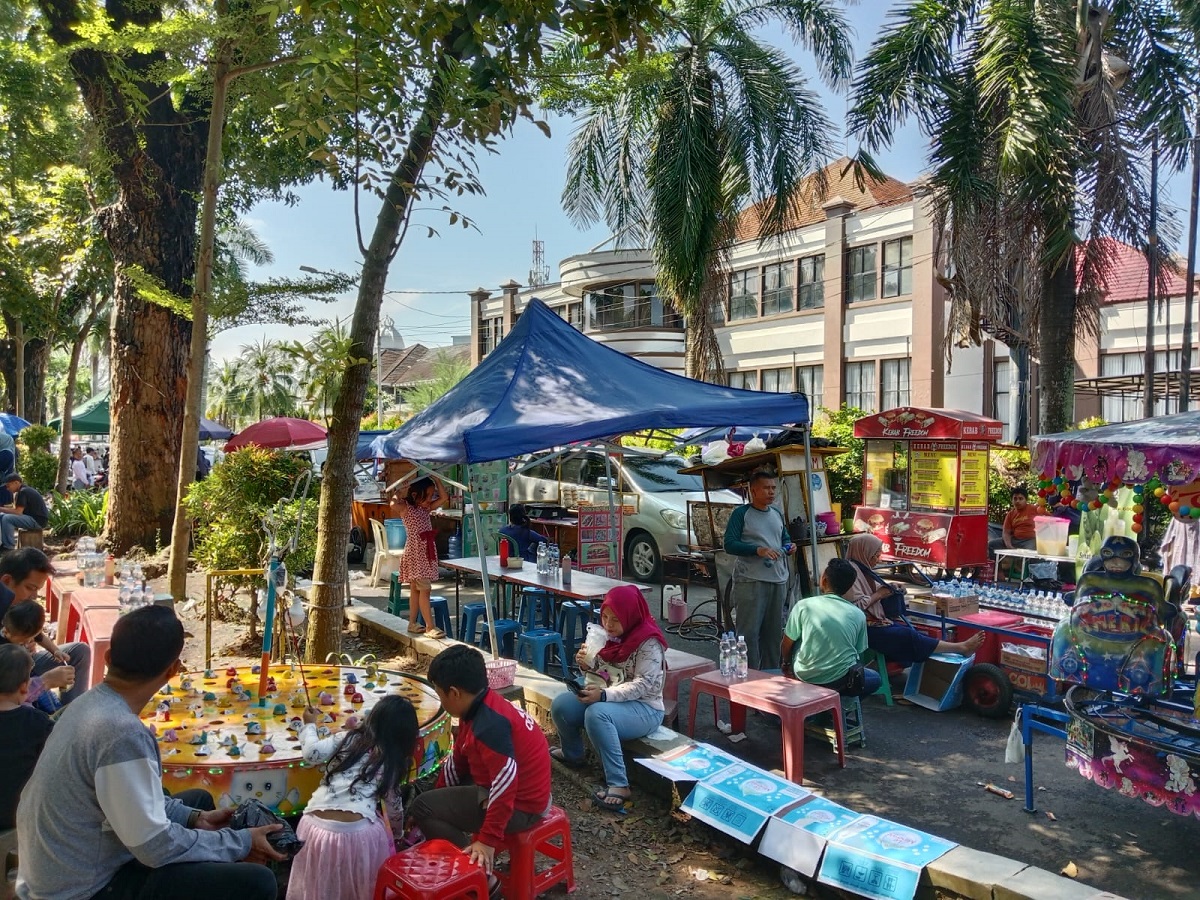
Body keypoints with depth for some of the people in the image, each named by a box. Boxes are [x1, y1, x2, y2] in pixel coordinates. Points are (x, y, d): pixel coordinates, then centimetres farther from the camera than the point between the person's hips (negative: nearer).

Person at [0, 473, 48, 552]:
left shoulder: (23, 492, -17)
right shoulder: (23, 490, 14)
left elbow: (18, 512, -22)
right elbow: (16, 509, 14)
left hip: (38, 520, -11)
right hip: (32, 518, 11)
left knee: (7, 519, -23)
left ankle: (9, 548, -12)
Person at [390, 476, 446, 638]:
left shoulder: (426, 507, 12)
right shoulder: (405, 507, -10)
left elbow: (442, 498, 13)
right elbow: (393, 504, -30)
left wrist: (436, 481, 4)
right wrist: (397, 495, -12)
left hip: (427, 550, 8)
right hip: (415, 551, -8)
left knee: (416, 588, 13)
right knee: (425, 589, -9)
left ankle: (413, 623, 20)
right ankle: (430, 627, -8)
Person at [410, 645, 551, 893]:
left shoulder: (489, 725, -30)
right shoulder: (480, 707, 1)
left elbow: (506, 786, -30)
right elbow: (457, 760, 13)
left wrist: (488, 840, -24)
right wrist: (439, 796, 19)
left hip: (519, 804, -10)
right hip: (501, 784, 10)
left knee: (422, 808, -8)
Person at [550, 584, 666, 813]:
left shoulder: (649, 642, -19)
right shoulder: (609, 635, 4)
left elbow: (642, 685, -25)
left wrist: (604, 695, -35)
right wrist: (586, 665, -11)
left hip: (644, 708, -8)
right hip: (610, 700, 8)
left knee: (596, 714, -36)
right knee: (561, 705, -10)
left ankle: (619, 785, -33)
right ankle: (572, 754, 19)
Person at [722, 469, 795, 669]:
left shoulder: (777, 513, 15)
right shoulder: (741, 514, -5)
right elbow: (729, 544, -12)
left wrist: (789, 546, 5)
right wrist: (758, 550, -23)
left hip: (778, 580, 7)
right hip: (750, 581, -6)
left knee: (773, 630, 12)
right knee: (749, 631, -6)